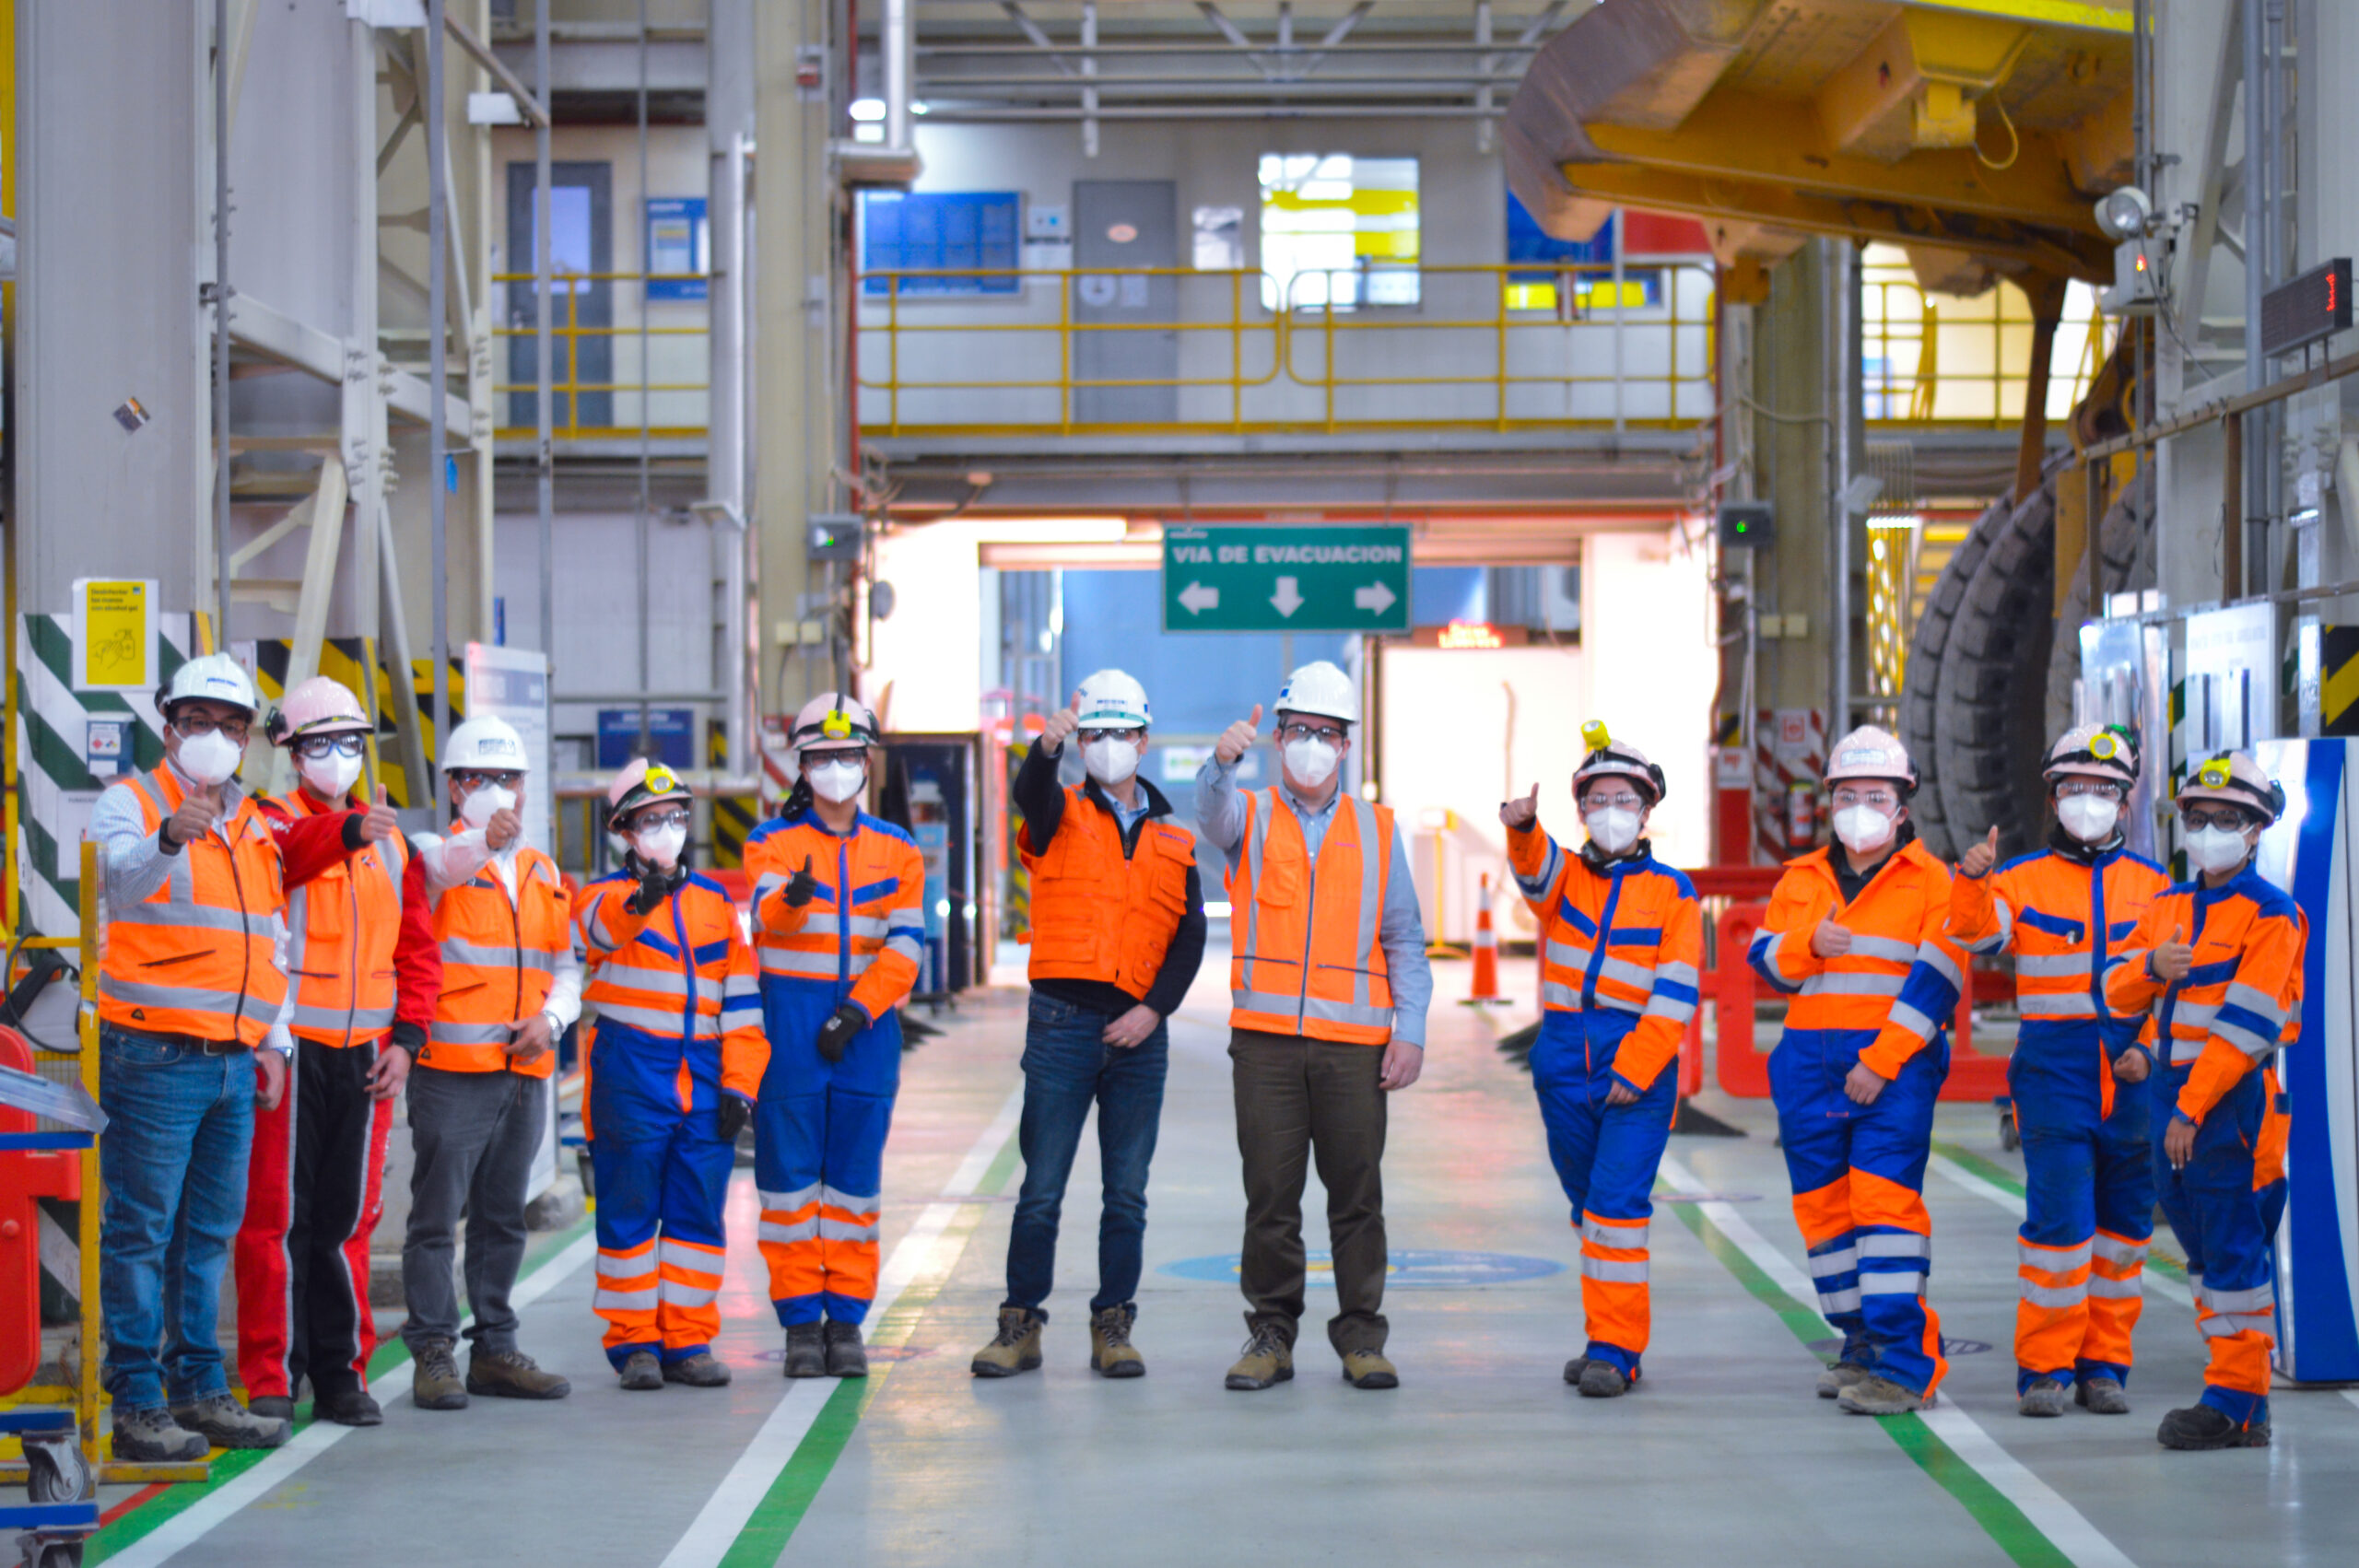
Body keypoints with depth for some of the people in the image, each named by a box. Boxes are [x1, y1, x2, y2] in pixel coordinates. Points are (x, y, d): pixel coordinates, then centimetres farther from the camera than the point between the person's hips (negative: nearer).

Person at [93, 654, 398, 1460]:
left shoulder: (259, 826, 18)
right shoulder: (129, 803, -3)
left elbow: (273, 940, 26)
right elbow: (120, 875, -24)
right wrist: (170, 836, -42)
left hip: (235, 1061, 7)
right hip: (152, 1054, -7)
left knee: (210, 1231, 11)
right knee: (141, 1229, -5)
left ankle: (200, 1389, 18)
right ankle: (137, 1402, -3)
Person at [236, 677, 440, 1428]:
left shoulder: (389, 844, 15)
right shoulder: (271, 826, 1)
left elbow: (419, 952, 15)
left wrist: (404, 1040, 6)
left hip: (366, 1055, 5)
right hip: (287, 1048, -4)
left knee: (348, 1216, 8)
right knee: (275, 1214, -4)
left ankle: (341, 1373, 15)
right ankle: (271, 1379, 0)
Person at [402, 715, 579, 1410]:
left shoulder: (544, 874, 17)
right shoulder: (437, 857, -2)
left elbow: (566, 967, 19)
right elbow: (440, 867, -27)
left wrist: (550, 1019, -1)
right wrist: (484, 841, -49)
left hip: (524, 1072, 6)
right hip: (450, 1069, -6)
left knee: (503, 1217, 12)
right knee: (437, 1215, -5)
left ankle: (494, 1351, 19)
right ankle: (435, 1354, -2)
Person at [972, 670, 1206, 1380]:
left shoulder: (1173, 842, 14)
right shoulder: (1060, 817, 7)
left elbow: (1190, 937, 8)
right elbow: (1029, 792, -17)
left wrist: (1153, 1009, -7)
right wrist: (1048, 747, -40)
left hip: (1138, 1031, 2)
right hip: (1064, 1022, -2)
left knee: (1127, 1193, 4)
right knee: (1042, 1188, -1)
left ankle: (1113, 1328, 12)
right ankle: (1020, 1326, 6)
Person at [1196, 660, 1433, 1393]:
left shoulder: (1376, 829, 12)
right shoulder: (1250, 818, 8)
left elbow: (1404, 938, 11)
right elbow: (1213, 809, -17)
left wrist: (1409, 1030, 0)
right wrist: (1224, 759, -40)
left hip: (1355, 1043, 1)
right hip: (1265, 1038, -1)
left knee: (1357, 1195, 2)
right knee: (1270, 1195, 1)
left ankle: (1361, 1336, 11)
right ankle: (1271, 1336, 10)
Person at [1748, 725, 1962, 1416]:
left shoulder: (1931, 881, 1)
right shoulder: (1801, 880, 16)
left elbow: (1935, 979, -7)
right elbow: (1767, 962, 13)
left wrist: (1881, 1060, -14)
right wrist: (1808, 942, -9)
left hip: (1896, 1065, -5)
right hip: (1811, 1060, 5)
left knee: (1885, 1199, -14)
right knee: (1822, 1203, 7)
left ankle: (1904, 1365, -14)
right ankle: (1860, 1346, 19)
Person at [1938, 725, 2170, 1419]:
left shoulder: (2153, 886, 11)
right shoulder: (2024, 880, 6)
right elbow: (1976, 931, -12)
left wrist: (2153, 1051, -2)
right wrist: (1972, 880, -31)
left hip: (2133, 1076, 3)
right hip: (2054, 1069, -3)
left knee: (2124, 1223, 6)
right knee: (2059, 1218, -10)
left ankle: (2103, 1363, 17)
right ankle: (2044, 1367, -2)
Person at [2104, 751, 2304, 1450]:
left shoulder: (2271, 913, -8)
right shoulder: (2171, 906, 15)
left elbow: (2246, 1024, -15)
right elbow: (2116, 990, 10)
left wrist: (2193, 1106, -18)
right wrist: (2151, 965, -13)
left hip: (2237, 1098, -8)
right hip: (2175, 1089, 8)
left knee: (2235, 1249, -8)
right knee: (2201, 1243, 12)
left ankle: (2236, 1403, -6)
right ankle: (2237, 1389, 20)